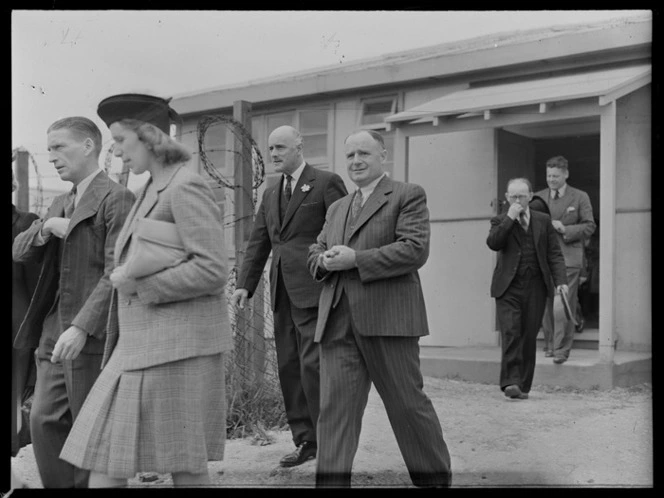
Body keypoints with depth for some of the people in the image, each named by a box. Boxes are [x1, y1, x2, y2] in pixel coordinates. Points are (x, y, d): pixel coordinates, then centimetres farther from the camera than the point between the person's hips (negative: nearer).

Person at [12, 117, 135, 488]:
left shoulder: (117, 199, -9)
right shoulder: (61, 205, 19)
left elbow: (116, 273, -17)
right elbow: (20, 252, 15)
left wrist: (81, 327, -24)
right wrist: (46, 228, -5)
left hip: (94, 335, -8)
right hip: (55, 334, 8)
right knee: (44, 421, 4)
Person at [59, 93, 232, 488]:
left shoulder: (187, 187, -12)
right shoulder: (152, 189, 16)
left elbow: (213, 271, -20)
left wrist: (138, 283, -15)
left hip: (177, 346, -9)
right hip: (140, 345, 9)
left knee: (185, 466, 2)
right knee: (105, 463, 7)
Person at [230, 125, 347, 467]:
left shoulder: (326, 183, -1)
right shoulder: (270, 195, 20)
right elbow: (258, 243, 17)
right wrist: (245, 284, 6)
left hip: (314, 290, -7)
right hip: (283, 293, 7)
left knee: (312, 365, -12)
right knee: (288, 368, 8)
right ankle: (305, 441, 18)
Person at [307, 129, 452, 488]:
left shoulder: (408, 196, 3)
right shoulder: (337, 208, 23)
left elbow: (415, 250, -10)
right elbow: (314, 253, 22)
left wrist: (355, 260, -15)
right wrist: (325, 260, -3)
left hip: (387, 318, -5)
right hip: (337, 323, 5)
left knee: (407, 403, 4)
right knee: (334, 405, 0)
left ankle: (435, 477, 23)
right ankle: (332, 481, 3)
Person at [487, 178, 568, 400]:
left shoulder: (543, 221, 13)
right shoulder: (500, 221, 9)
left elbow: (554, 254, 10)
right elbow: (492, 243, -12)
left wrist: (560, 280, -3)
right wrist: (509, 218, -13)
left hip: (535, 288, 2)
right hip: (508, 287, -2)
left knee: (529, 337, 3)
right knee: (510, 333, -15)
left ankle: (523, 386, 11)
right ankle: (510, 381, -16)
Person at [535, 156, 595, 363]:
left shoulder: (580, 197, 6)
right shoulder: (538, 197, 14)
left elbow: (589, 226, 2)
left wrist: (564, 229, -11)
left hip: (568, 256, -3)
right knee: (546, 304, 5)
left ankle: (561, 349, -6)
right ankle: (549, 344, 16)